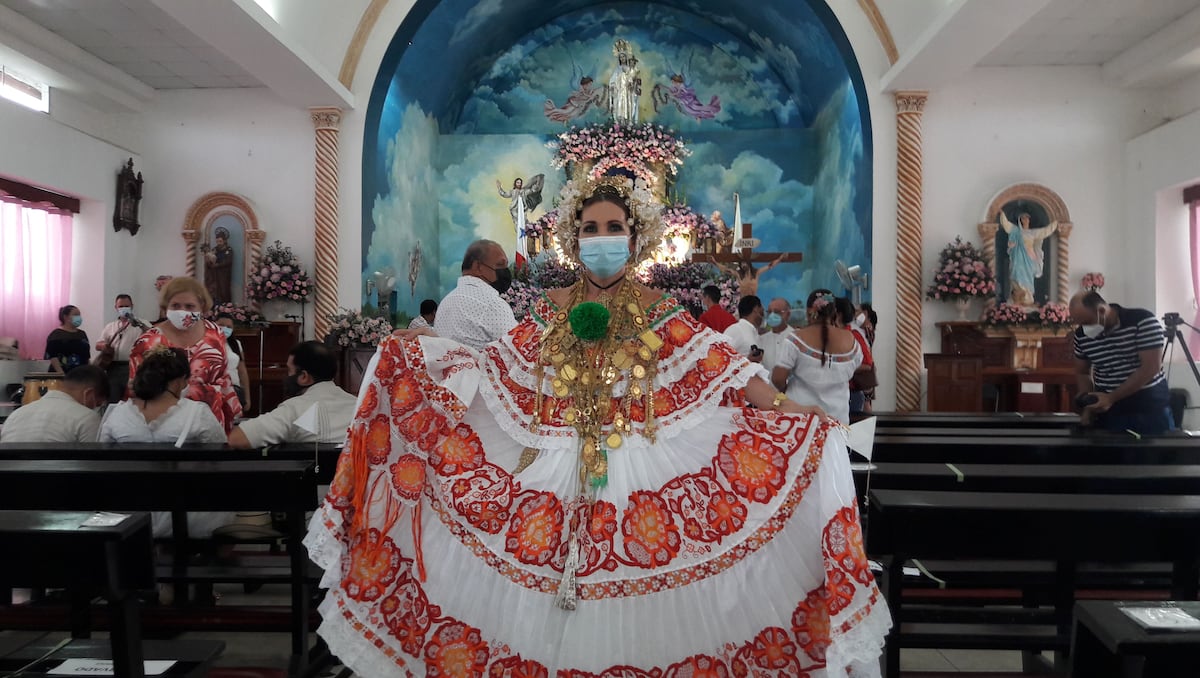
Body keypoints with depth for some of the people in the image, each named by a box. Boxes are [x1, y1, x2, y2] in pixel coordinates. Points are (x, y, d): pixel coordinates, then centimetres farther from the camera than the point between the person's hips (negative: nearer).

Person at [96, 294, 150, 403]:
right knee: (112, 400, 7)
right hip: (114, 368, 4)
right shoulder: (110, 326, 17)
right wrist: (104, 346, -10)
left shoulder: (141, 323, 4)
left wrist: (141, 325, -28)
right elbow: (98, 345, 15)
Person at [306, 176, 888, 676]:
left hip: (637, 477, -2)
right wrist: (417, 350, 3)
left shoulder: (661, 314, -1)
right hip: (552, 474, 2)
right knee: (546, 598, 9)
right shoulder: (550, 310, 7)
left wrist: (795, 415, -15)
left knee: (633, 599, 3)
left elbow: (726, 370, -6)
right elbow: (492, 368, 9)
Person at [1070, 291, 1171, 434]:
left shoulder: (1143, 321, -14)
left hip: (1150, 409, -3)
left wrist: (1111, 398, -22)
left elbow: (1151, 367, -18)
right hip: (1107, 411, 3)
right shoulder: (1081, 335, -1)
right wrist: (1089, 403, -4)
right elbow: (1082, 372, 12)